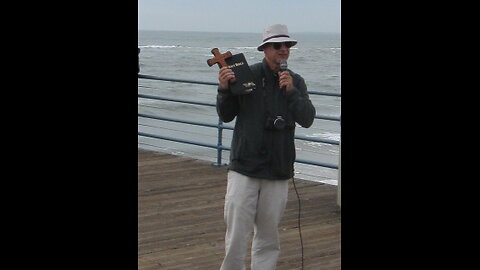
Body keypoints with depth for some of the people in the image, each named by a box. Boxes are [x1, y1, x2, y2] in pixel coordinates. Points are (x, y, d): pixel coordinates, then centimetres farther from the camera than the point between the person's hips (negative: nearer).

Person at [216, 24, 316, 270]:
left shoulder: (296, 82, 8)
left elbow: (307, 119, -3)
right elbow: (226, 116, 5)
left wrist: (291, 91, -16)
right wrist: (224, 90, -13)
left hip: (278, 170, 3)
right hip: (244, 168, -2)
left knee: (268, 238, 10)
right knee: (236, 235, -4)